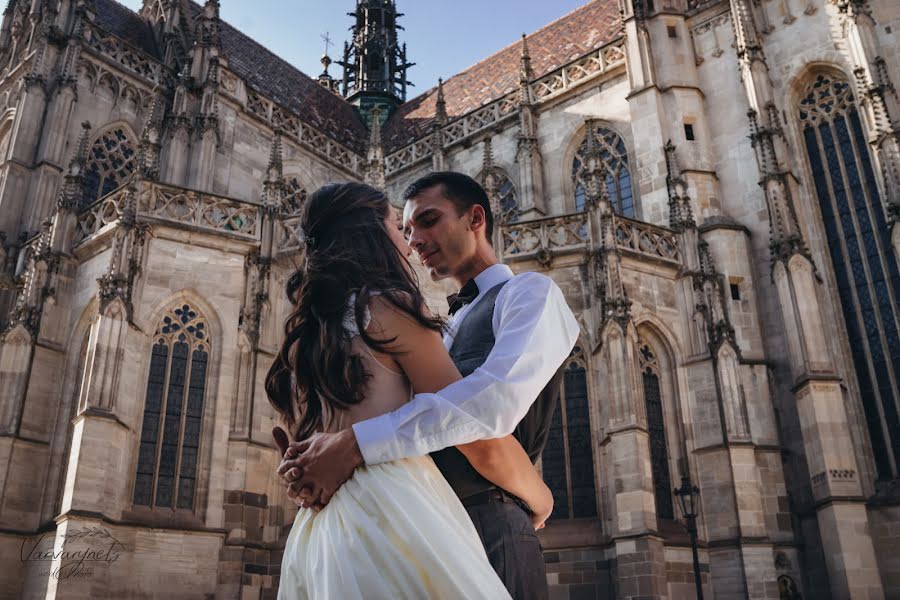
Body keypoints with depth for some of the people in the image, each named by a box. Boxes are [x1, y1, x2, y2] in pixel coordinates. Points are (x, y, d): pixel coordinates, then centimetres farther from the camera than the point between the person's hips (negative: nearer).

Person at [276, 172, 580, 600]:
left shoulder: (530, 292, -2)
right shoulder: (443, 329, 23)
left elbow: (501, 396, -22)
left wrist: (356, 445, -27)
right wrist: (312, 461, -6)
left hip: (488, 534, -7)